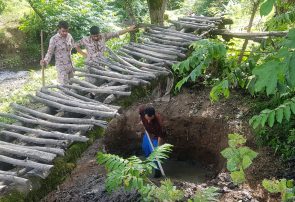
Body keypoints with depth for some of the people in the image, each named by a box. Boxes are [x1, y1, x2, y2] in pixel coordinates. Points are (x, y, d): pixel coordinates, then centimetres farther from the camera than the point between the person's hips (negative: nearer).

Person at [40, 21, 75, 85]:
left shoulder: (69, 36, -1)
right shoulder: (54, 39, -17)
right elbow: (50, 52, -14)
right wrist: (45, 61, -30)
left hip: (70, 64, 6)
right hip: (61, 66, -6)